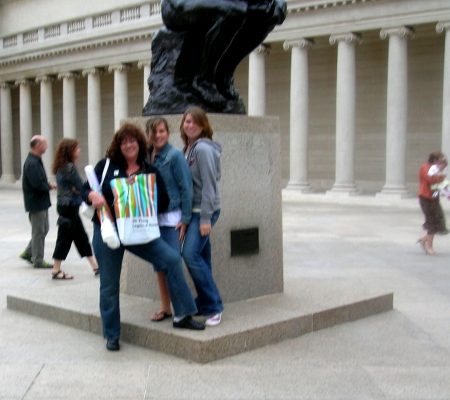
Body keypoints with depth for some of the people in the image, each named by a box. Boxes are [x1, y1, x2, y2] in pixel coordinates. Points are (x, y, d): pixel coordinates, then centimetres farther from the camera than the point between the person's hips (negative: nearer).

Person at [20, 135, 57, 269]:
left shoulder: (36, 161, 11)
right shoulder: (32, 163, -22)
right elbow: (37, 184, -28)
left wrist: (48, 184, 1)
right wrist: (50, 186, -12)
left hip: (41, 202, 10)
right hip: (36, 203, -10)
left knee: (43, 229, 18)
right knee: (39, 232, 1)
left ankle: (28, 253, 26)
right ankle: (38, 260, 11)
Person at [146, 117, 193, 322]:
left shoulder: (175, 155, -9)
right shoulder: (147, 156, 7)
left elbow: (186, 188, -11)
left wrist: (185, 219, -14)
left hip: (171, 217, -6)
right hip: (153, 218, 6)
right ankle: (165, 307, 23)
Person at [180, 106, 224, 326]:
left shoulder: (203, 148, -13)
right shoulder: (187, 148, 13)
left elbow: (209, 185, -17)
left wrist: (206, 219, -19)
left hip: (204, 211, -8)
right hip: (193, 210, 8)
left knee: (191, 254, -16)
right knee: (200, 258, 10)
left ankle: (213, 307, -7)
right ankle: (203, 305, 18)